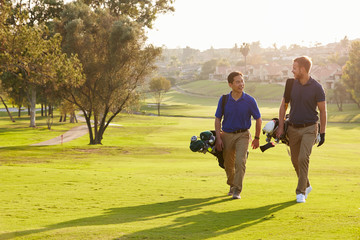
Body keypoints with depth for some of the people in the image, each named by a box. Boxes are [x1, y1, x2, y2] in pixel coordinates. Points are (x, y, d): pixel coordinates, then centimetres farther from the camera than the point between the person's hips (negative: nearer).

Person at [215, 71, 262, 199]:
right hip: (227, 135, 2)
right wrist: (218, 138, -3)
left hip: (243, 135, -2)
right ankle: (232, 185, 38)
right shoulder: (224, 100, -3)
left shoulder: (249, 100, -7)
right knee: (228, 164, 12)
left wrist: (257, 138, 8)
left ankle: (237, 190, -14)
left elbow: (258, 119, 4)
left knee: (240, 161, -19)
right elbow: (217, 119, 5)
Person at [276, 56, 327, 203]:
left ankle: (300, 192, -12)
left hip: (309, 128, -4)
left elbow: (323, 111, -2)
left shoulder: (316, 88, -8)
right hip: (293, 128, 5)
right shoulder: (291, 84, 3)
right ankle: (306, 186, 33)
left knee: (303, 158, -18)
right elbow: (283, 106, 10)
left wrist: (322, 133, -4)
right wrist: (281, 127, 2)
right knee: (295, 160, 10)